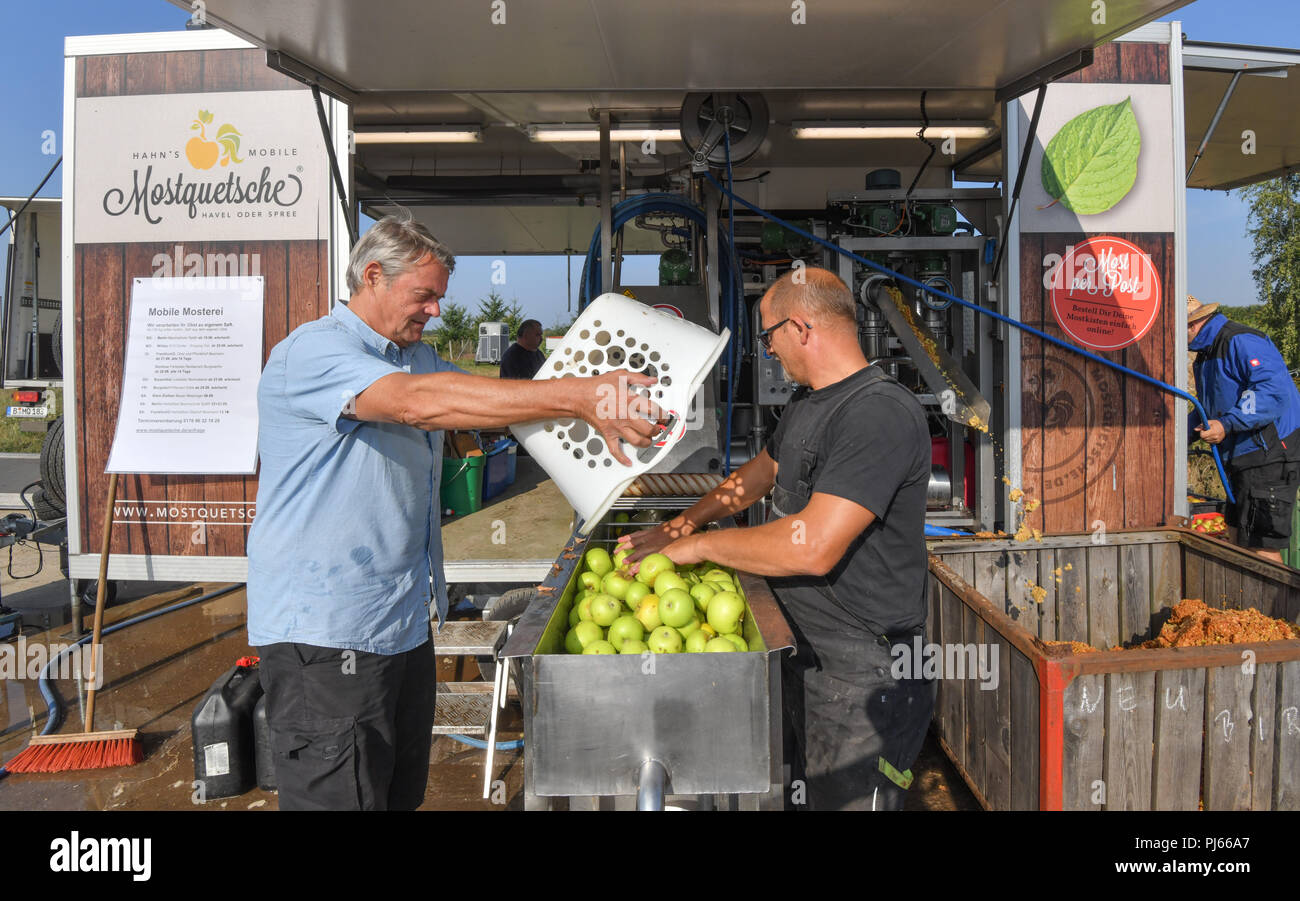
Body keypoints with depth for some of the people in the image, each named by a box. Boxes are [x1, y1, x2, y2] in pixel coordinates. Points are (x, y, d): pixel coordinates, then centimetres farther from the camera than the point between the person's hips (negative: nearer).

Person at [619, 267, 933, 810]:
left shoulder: (881, 414, -23)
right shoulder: (805, 402, 10)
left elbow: (813, 547, -30)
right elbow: (758, 475, 25)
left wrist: (700, 543, -17)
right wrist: (676, 529, 15)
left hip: (862, 673, -9)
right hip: (802, 649, 9)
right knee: (812, 793, 21)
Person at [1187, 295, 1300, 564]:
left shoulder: (1241, 341, -16)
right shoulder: (1206, 354, 18)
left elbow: (1273, 389, -28)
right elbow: (1208, 409, 29)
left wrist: (1227, 424, -33)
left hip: (1270, 459, -11)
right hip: (1245, 461, 11)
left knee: (1263, 548, -10)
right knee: (1240, 544, 16)